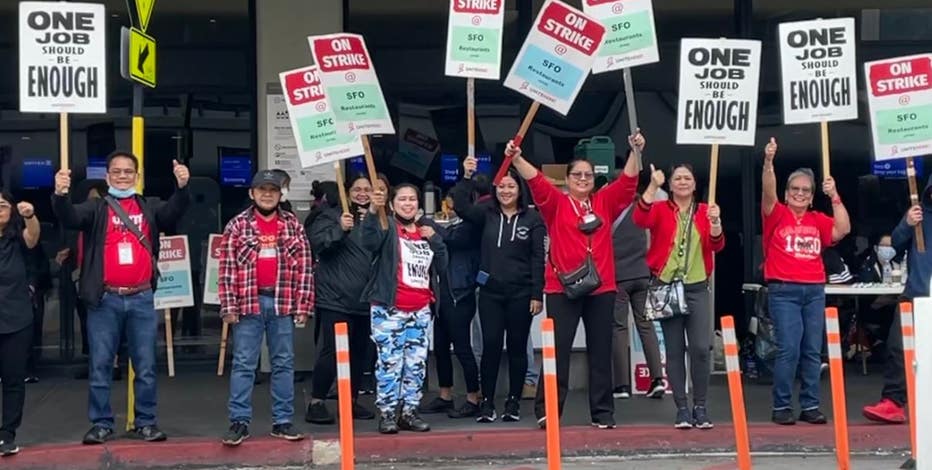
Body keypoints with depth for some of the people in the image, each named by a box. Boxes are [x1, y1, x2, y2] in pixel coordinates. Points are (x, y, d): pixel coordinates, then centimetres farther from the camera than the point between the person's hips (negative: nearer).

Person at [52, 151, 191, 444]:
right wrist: (60, 195, -35)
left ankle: (145, 423, 17)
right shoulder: (96, 209, 4)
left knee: (145, 366, 7)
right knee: (101, 365, 6)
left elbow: (174, 212, -8)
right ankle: (101, 424, 16)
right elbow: (69, 218, -13)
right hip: (104, 300, -1)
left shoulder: (149, 209, 9)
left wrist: (182, 187, -29)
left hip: (142, 299, 1)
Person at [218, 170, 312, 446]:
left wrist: (303, 305, -1)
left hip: (283, 304, 2)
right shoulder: (237, 226, 2)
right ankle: (239, 422, 6)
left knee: (284, 364, 7)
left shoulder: (293, 226, 7)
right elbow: (227, 269, -1)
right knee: (243, 364, 1)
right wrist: (229, 306, -7)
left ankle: (282, 421, 14)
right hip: (249, 303, -2)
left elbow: (304, 267, 5)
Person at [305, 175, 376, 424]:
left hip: (366, 300, 6)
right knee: (332, 351, -9)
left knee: (359, 352, 10)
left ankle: (351, 401, 21)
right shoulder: (332, 216, -2)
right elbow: (316, 242, -15)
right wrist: (340, 229, -29)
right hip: (336, 298, -6)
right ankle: (316, 403, -1)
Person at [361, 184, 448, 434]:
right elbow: (370, 242, -25)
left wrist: (434, 239, -1)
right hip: (388, 308, -6)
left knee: (417, 364, 8)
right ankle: (387, 413, 0)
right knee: (389, 362, -7)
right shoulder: (387, 226, -2)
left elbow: (441, 265, 13)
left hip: (420, 310, 6)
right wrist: (373, 211, -39)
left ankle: (409, 412, 18)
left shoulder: (426, 231, 16)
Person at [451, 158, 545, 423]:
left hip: (520, 293, -1)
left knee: (517, 347, 6)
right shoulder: (487, 214, 6)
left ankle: (514, 402, 14)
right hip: (490, 292, 1)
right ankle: (487, 403, 5)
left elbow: (538, 259, -2)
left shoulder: (532, 219, 0)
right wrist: (467, 177, -20)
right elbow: (461, 206, -10)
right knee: (491, 346, -1)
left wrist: (537, 295, -6)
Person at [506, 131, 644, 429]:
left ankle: (602, 413, 14)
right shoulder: (556, 204, 4)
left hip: (601, 288, 3)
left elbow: (628, 182, 4)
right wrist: (516, 158, -24)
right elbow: (535, 181, -9)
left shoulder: (605, 203, 12)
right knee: (558, 350, -3)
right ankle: (547, 410, -1)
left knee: (600, 352, 8)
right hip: (562, 288, -3)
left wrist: (635, 152, -9)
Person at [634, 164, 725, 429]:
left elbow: (716, 245, -2)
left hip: (697, 288, 1)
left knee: (701, 348, -7)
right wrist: (653, 185, -27)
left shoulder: (705, 211, 9)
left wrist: (716, 222, -22)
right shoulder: (660, 210, 4)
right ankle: (682, 408, 8)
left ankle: (700, 407, 5)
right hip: (667, 286, -1)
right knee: (674, 350, 2)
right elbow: (640, 220, -18)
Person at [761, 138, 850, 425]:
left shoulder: (818, 220, 12)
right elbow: (768, 192, -13)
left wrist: (834, 196, -5)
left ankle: (810, 406, 12)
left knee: (812, 350, 5)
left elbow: (843, 230, -1)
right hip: (783, 291, -4)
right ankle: (781, 406, 0)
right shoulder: (777, 215, 3)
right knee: (788, 348, -9)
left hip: (815, 291, 4)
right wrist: (768, 161, -28)